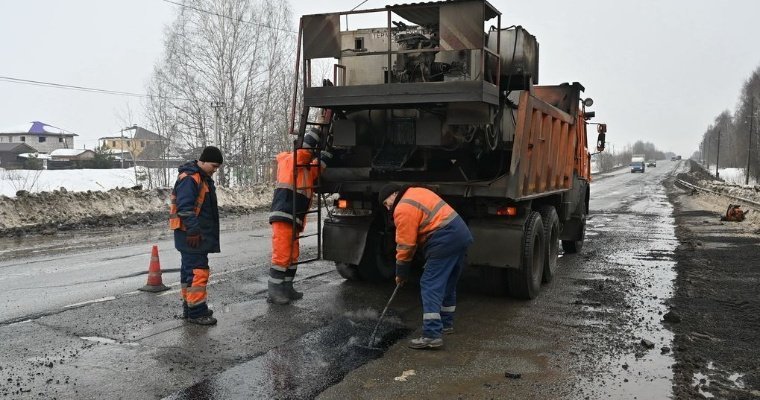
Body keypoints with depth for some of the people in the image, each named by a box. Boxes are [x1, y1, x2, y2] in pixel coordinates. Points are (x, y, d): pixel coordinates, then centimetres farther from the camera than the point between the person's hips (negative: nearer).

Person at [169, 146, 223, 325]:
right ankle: (196, 312, -8)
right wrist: (193, 231, -25)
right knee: (198, 271, -11)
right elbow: (185, 208, -23)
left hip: (200, 235, 10)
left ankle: (189, 307, 23)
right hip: (191, 235, -10)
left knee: (190, 270, 15)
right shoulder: (188, 178, -15)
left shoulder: (204, 178, 18)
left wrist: (207, 233, 28)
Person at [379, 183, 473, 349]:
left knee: (430, 285, -9)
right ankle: (446, 323, 32)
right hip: (460, 232, 10)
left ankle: (432, 335, -14)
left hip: (445, 240, -10)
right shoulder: (415, 193, 20)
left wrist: (401, 273, 3)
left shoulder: (403, 209, -9)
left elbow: (405, 244, -8)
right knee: (448, 283, 20)